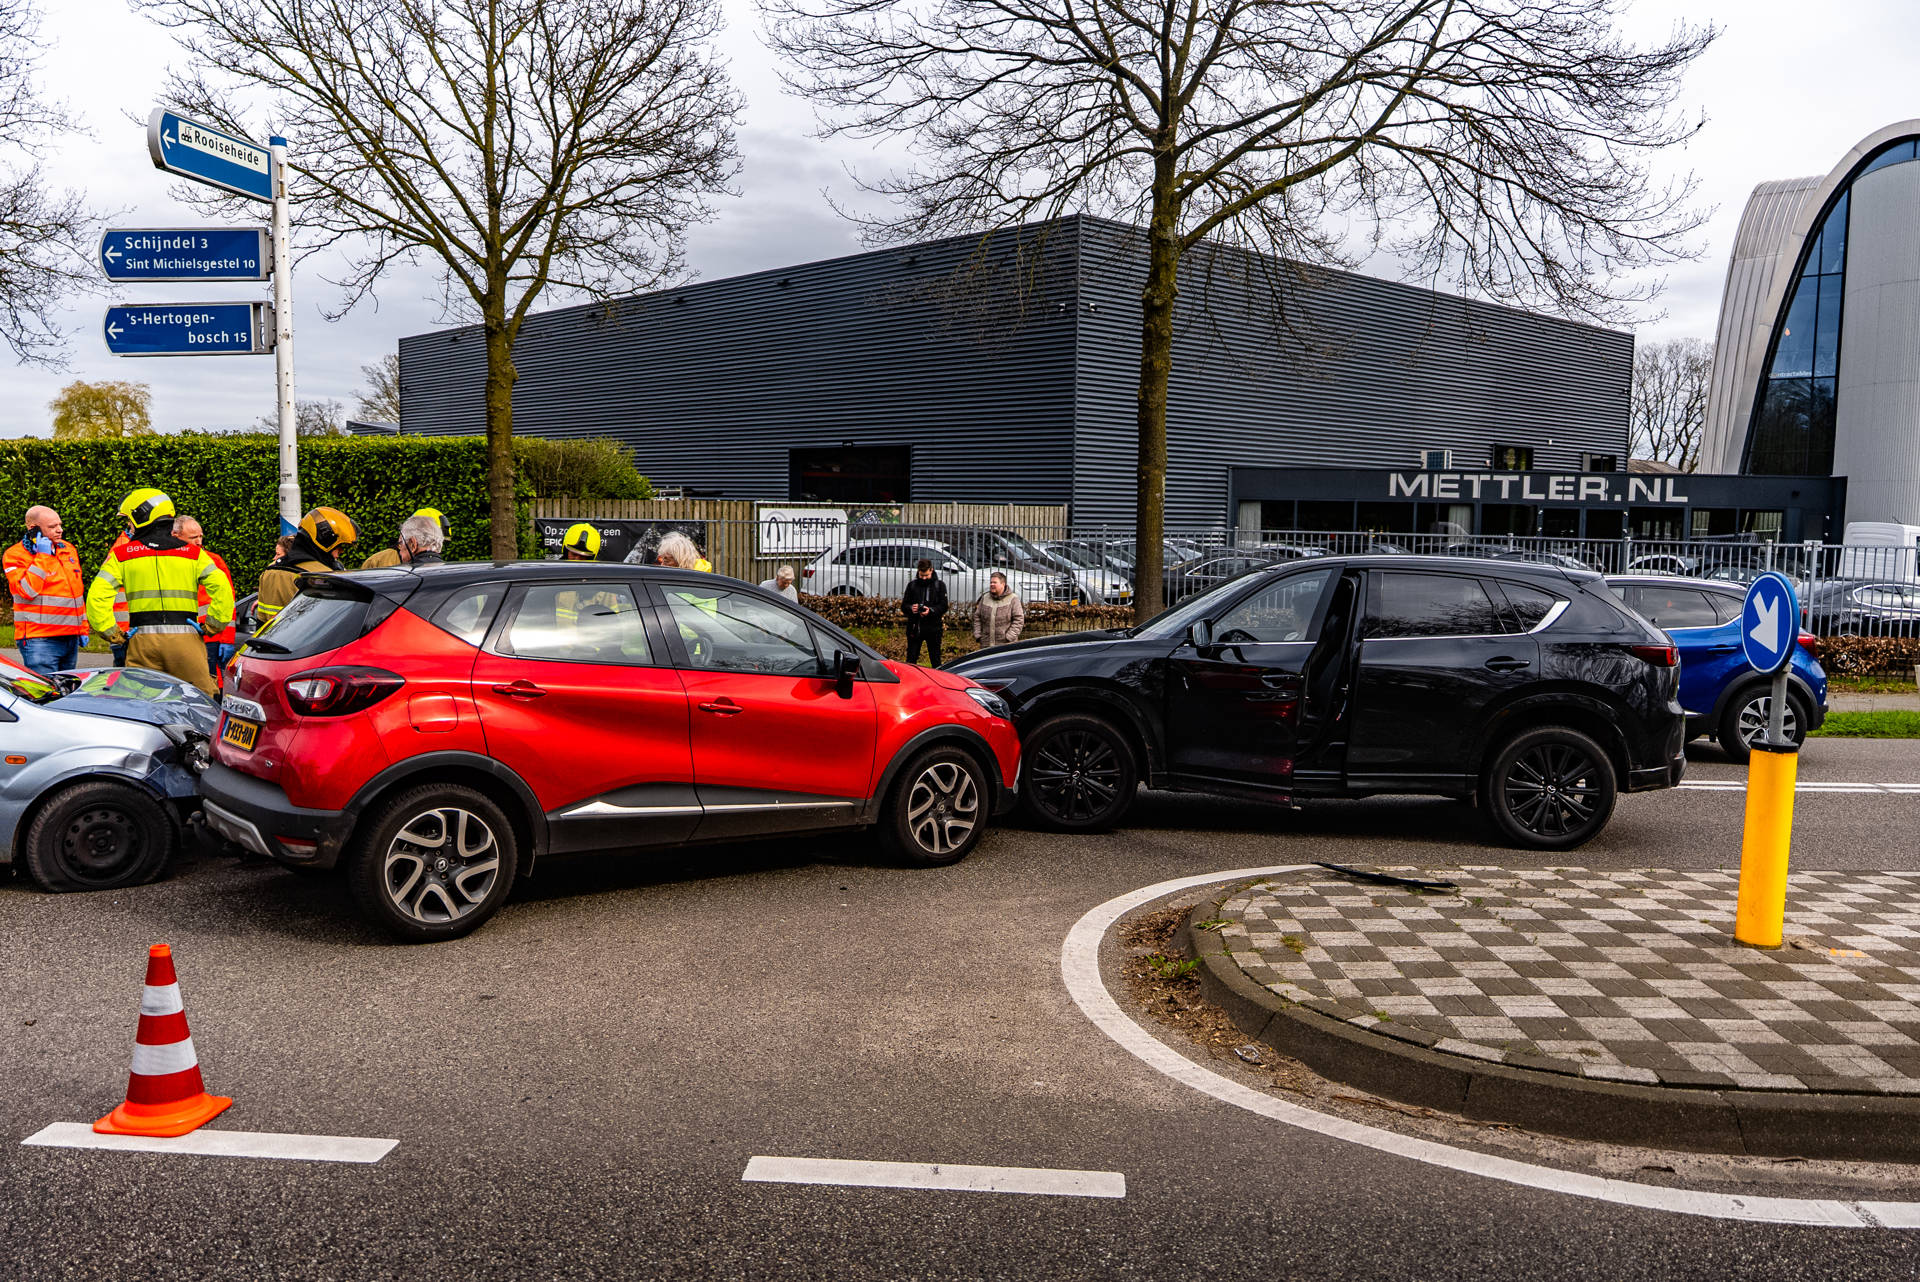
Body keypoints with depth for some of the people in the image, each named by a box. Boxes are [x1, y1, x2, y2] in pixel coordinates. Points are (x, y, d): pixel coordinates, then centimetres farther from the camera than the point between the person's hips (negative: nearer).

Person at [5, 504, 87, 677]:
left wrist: (83, 628, 21)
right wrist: (42, 557, -14)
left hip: (71, 638, 7)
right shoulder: (15, 554, -4)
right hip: (40, 640, -7)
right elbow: (28, 590, -19)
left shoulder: (68, 549, 16)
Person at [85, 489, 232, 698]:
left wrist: (111, 633, 6)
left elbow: (96, 596, -1)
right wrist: (212, 626, 3)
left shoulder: (121, 555, 7)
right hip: (186, 640, 0)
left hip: (142, 641, 0)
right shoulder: (193, 553, 7)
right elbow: (222, 589, -5)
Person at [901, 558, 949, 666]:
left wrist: (931, 610, -21)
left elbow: (944, 606, -2)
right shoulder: (912, 585, 9)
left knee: (935, 660, 3)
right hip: (914, 628, 2)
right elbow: (903, 606, 8)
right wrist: (911, 608, -15)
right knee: (911, 659, 4)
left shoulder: (939, 585, 4)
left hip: (933, 628, -2)